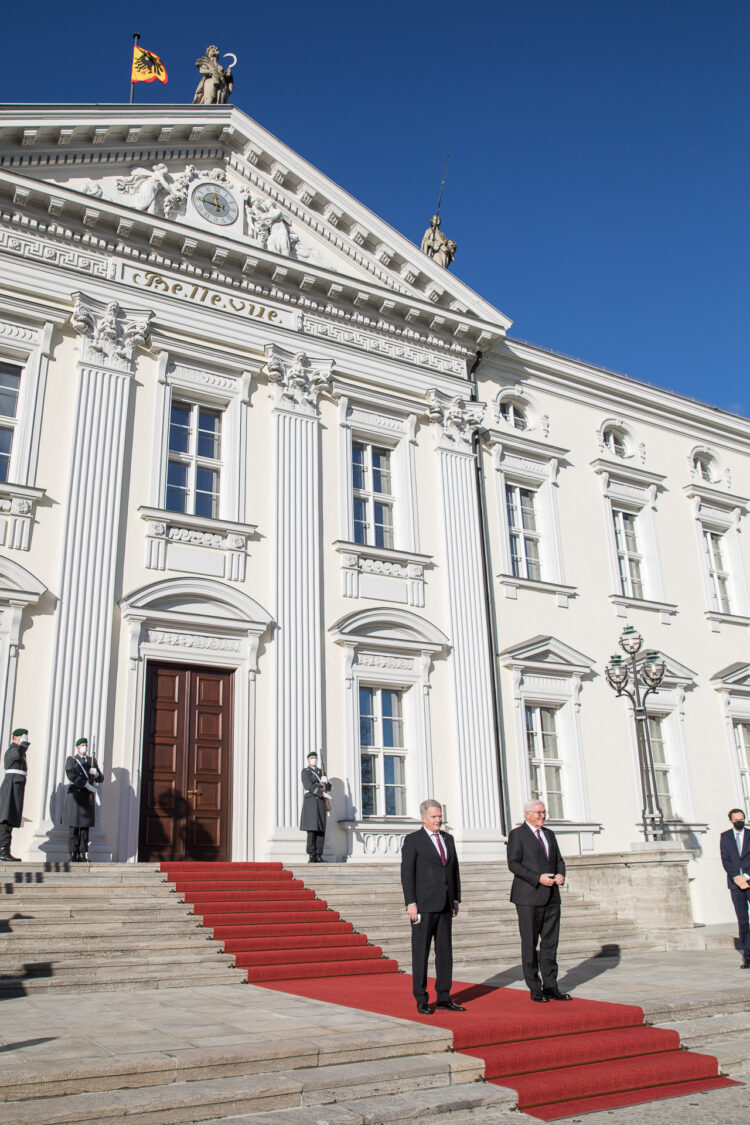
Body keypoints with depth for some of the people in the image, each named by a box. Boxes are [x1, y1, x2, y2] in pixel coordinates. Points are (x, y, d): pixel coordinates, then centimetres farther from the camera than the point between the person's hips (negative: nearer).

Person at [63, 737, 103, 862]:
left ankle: (82, 854, 1)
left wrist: (96, 773, -6)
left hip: (88, 797, 3)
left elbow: (101, 778, 17)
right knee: (73, 826, -5)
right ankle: (73, 854, -2)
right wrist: (86, 784, -15)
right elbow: (71, 775, -9)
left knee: (85, 826, 0)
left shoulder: (92, 761, 18)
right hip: (75, 795, -3)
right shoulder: (71, 759, 8)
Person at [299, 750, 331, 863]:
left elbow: (329, 788, 14)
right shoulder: (305, 772, 2)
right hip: (310, 801, -5)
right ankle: (311, 855, -9)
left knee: (321, 829, 0)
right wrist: (322, 794, -19)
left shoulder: (321, 772, 20)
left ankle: (319, 856, 2)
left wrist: (325, 781, -9)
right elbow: (309, 786, -13)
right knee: (311, 828, -11)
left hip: (321, 803, 5)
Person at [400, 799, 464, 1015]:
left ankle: (444, 997, 18)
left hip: (445, 906, 6)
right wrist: (410, 904, -13)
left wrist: (456, 899, 11)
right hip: (423, 906, -5)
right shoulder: (413, 840, -4)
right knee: (420, 953, 1)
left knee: (445, 951, 9)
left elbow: (455, 870, 16)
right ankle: (421, 1000, 9)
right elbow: (407, 873, -8)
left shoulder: (448, 839, 13)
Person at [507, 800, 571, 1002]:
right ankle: (535, 989, 10)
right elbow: (513, 864, -11)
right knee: (530, 944, 1)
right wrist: (538, 878, -19)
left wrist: (560, 874, -3)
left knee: (550, 943, 8)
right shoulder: (517, 834, -4)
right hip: (529, 897, -6)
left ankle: (550, 986, 15)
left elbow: (559, 860, 19)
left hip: (551, 896, 6)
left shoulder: (549, 834, 17)